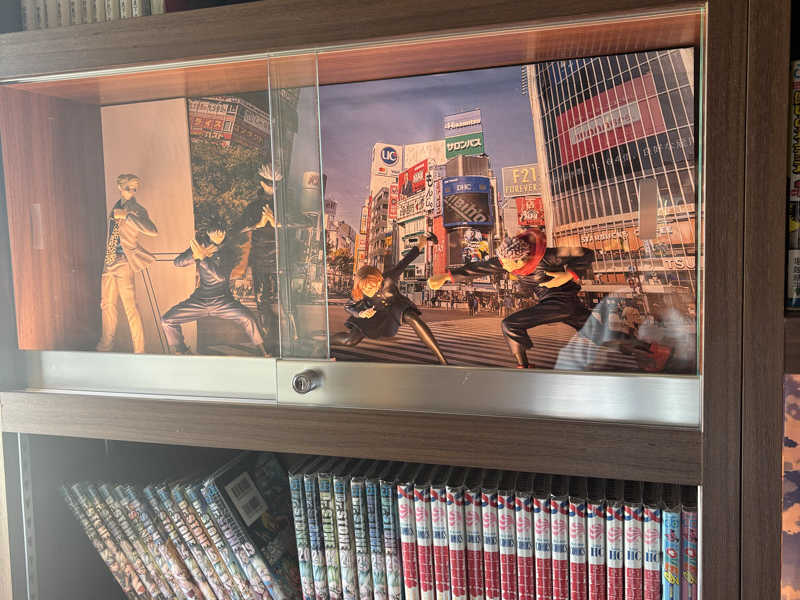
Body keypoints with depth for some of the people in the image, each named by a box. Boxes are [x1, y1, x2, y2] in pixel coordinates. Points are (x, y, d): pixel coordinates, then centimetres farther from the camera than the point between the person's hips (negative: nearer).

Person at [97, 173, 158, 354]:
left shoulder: (137, 210, -8)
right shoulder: (117, 207, 16)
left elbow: (153, 231, -27)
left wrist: (127, 216, -27)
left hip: (124, 262, -8)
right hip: (109, 261, 8)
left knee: (129, 307, -9)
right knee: (107, 304, 16)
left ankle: (139, 350, -4)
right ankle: (106, 346, 29)